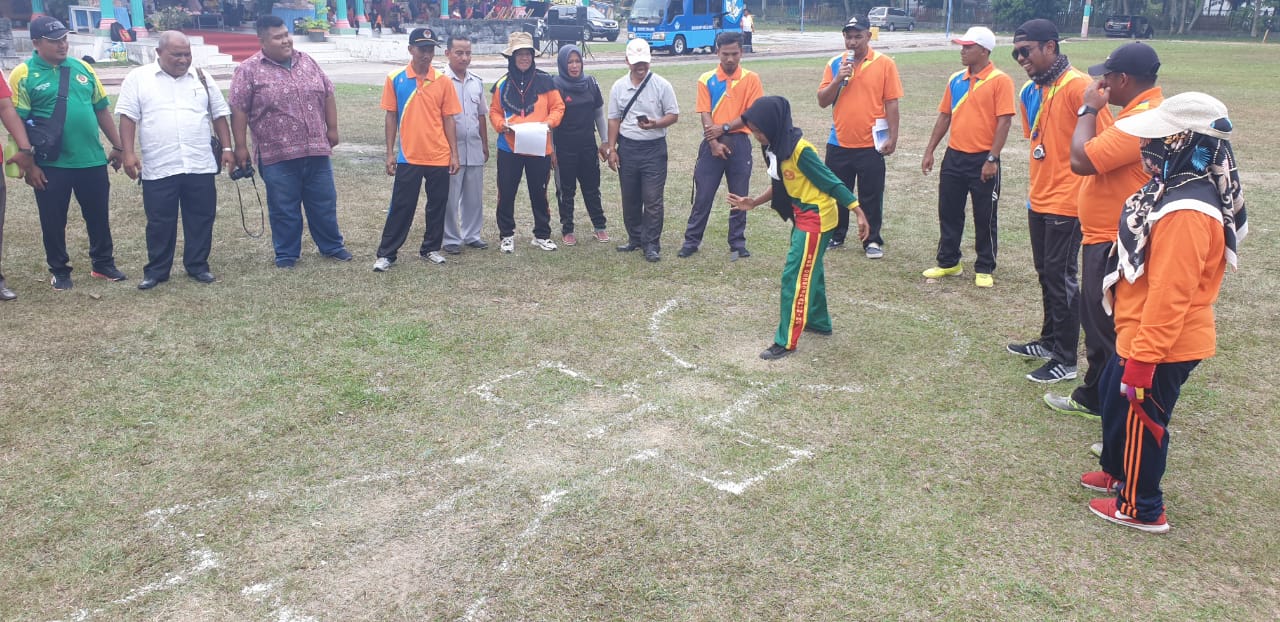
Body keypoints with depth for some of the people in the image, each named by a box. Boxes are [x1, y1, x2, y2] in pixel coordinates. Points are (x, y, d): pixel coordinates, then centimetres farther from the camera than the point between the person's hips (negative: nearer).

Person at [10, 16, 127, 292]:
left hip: (92, 160, 3)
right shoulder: (23, 75, -6)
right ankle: (59, 270, 23)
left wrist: (118, 146, 11)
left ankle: (103, 263, 29)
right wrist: (28, 165, -10)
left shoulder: (82, 68, 6)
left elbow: (102, 109, 12)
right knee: (53, 221, 8)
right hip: (51, 165, -3)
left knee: (98, 216, 13)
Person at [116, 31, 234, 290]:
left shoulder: (202, 78, 10)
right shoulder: (138, 78, 2)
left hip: (200, 166, 2)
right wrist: (128, 153, -10)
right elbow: (128, 118, -2)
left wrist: (226, 148, 6)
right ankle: (156, 270, 17)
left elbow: (219, 116, 13)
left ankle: (198, 266, 21)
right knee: (160, 222, 5)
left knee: (201, 219, 7)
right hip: (158, 168, -2)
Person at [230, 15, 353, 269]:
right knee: (284, 209, 5)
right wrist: (241, 147, -9)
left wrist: (332, 129, 10)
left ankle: (332, 246, 25)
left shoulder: (307, 62, 8)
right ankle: (286, 254, 18)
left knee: (324, 203, 11)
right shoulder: (249, 70, -5)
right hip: (277, 155, -3)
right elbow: (239, 110, -6)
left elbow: (328, 95, 14)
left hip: (316, 151, 4)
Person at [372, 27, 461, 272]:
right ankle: (386, 254, 10)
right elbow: (391, 116, 3)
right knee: (401, 206, 2)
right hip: (408, 156, -1)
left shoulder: (443, 81, 2)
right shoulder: (395, 79, 0)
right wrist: (390, 153, 0)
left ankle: (431, 248, 25)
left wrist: (454, 153, 0)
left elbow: (448, 119, 4)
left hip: (439, 157, 2)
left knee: (437, 205, 9)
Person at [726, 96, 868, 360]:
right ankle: (818, 322, 40)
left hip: (816, 218, -9)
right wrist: (753, 203, 8)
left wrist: (859, 213, -21)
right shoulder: (776, 146, 1)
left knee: (795, 276, -6)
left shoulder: (800, 150, -25)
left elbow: (831, 182, -22)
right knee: (809, 270, 22)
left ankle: (786, 342, 1)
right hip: (802, 215, 9)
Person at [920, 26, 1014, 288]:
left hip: (983, 160, -6)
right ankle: (948, 262, 26)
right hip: (954, 156, 6)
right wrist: (929, 151, 9)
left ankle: (985, 269, 17)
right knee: (948, 213, 12)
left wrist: (992, 159, -18)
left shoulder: (1000, 80, -9)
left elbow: (1004, 121, -13)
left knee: (984, 218, 5)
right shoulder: (956, 80, 9)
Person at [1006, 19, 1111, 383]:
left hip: (1067, 202, -8)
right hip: (1038, 200, 8)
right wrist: (1037, 185, 13)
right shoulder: (1029, 91, 8)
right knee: (1045, 273, 17)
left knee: (1060, 277, -2)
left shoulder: (1077, 86, -17)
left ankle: (1065, 361, 8)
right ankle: (1049, 341, 33)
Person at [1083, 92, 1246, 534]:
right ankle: (1117, 471, 46)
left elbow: (1169, 295, -29)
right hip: (1140, 334, 10)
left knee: (1140, 420, 7)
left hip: (1163, 347, -10)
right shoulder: (1175, 190, 4)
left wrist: (1143, 358, -25)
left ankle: (1141, 509, 25)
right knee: (1112, 396, 26)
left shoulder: (1186, 212, -29)